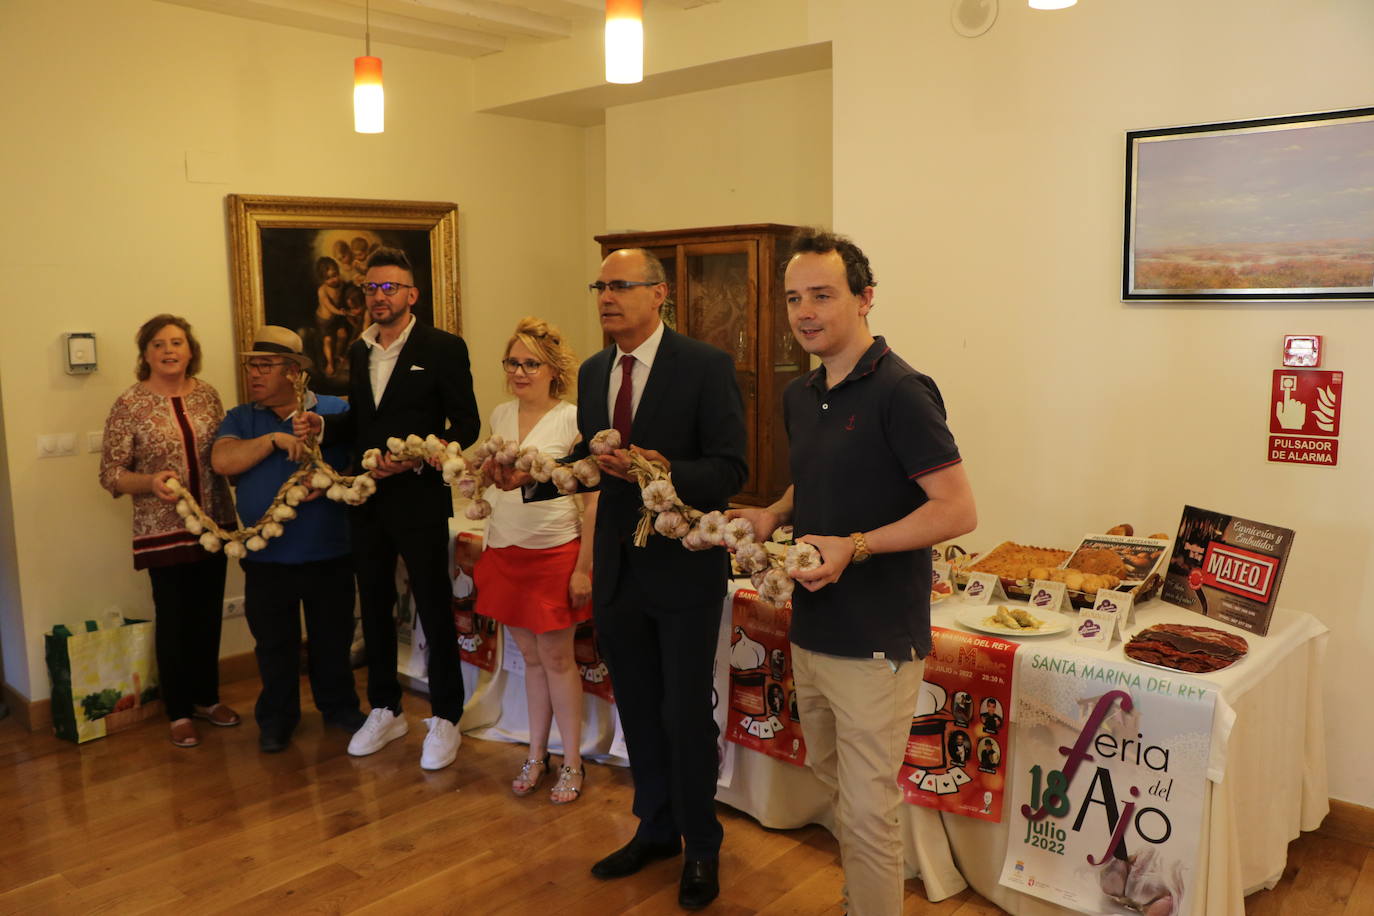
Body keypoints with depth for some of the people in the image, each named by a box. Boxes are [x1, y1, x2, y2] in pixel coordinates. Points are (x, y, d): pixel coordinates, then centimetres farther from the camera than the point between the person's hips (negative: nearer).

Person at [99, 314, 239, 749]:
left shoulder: (207, 395, 4)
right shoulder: (129, 405, -8)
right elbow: (110, 474, -7)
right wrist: (151, 481, -23)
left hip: (214, 525, 4)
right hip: (164, 531, -4)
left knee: (209, 616, 14)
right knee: (174, 620, 6)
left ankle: (207, 698, 31)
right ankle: (179, 713, 21)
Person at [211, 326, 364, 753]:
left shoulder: (336, 412, -1)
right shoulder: (241, 419, 5)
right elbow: (222, 461, -12)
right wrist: (274, 439, -20)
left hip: (329, 555, -1)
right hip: (266, 559, 1)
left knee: (333, 638, 13)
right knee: (274, 645, 13)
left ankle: (339, 706, 32)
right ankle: (276, 717, 30)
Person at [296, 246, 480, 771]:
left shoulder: (443, 348, -8)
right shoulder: (359, 352, 11)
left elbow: (466, 426, -11)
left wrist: (418, 457, -23)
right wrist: (321, 426, 0)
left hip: (419, 498, -6)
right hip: (366, 500, 6)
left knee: (434, 609, 3)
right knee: (374, 606, 15)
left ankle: (445, 718, 18)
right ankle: (384, 711, 31)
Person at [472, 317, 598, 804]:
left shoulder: (573, 419, -11)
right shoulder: (500, 416, 7)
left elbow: (593, 499, -11)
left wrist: (583, 567, -14)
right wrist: (488, 549, 14)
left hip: (555, 553, -5)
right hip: (505, 553, 5)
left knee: (556, 658, 3)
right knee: (531, 657, 14)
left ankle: (572, 763, 18)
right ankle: (536, 756, 27)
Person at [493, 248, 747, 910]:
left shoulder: (705, 366, -13)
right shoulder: (593, 372, 7)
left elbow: (730, 470, -17)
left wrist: (663, 469, -32)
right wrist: (531, 475, -3)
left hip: (684, 566, -6)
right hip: (618, 568, 6)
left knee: (685, 713, 5)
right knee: (638, 709, 18)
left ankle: (701, 847, 28)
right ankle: (656, 829, 39)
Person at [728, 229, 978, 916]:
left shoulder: (900, 391, -17)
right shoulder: (800, 395, 9)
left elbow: (957, 510, -20)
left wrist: (854, 547, -26)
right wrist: (775, 515, 3)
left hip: (875, 641, -8)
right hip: (811, 628, 9)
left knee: (867, 813, 1)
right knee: (828, 775, 25)